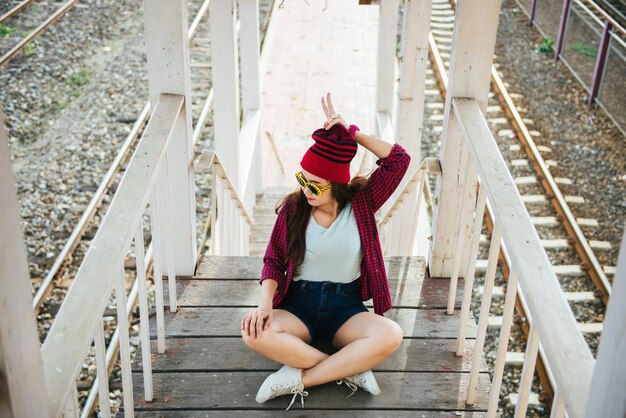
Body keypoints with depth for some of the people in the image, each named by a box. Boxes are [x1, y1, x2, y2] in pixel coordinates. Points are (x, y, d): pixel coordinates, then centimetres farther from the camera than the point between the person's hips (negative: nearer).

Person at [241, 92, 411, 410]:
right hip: (298, 304, 1)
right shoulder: (292, 208, -3)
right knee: (254, 333, -32)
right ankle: (351, 368, -22)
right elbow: (273, 260, 1)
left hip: (346, 308, 0)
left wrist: (350, 133, -17)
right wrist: (266, 303, -17)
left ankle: (300, 378, -23)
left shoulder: (361, 203, -4)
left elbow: (399, 160, -13)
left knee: (390, 336, -32)